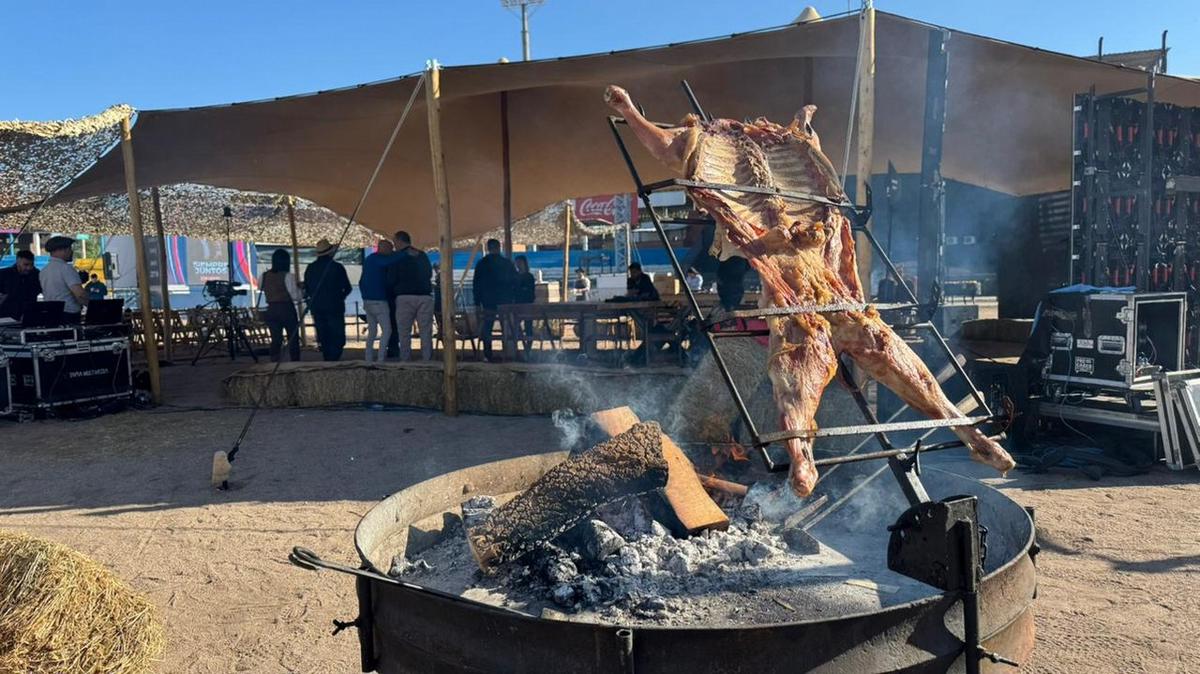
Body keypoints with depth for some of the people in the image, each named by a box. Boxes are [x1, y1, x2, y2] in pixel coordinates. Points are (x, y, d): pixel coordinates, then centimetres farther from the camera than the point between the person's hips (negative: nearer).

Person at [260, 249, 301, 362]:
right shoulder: (288, 276, -12)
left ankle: (274, 364, 3)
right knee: (293, 338, 8)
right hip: (287, 310, -4)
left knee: (275, 339, 7)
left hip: (271, 309, 4)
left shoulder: (264, 276, 1)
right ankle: (295, 364, 10)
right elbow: (296, 296, -12)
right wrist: (298, 287, 6)